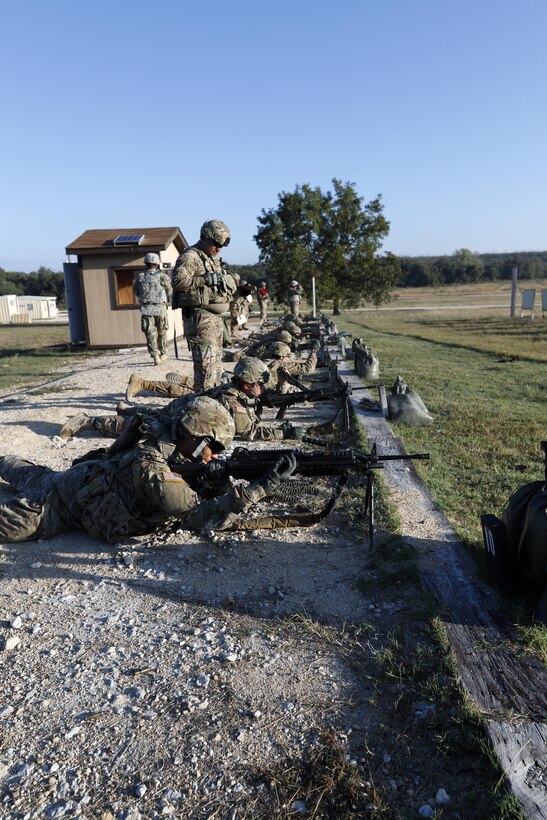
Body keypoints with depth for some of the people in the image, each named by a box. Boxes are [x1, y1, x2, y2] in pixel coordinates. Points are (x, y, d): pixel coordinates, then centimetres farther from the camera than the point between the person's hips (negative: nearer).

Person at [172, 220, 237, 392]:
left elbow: (229, 284, 24)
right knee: (206, 365, -11)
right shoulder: (190, 256, -8)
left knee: (216, 365, 15)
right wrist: (206, 279, -23)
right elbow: (178, 281, -21)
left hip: (216, 318, 9)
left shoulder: (215, 259, 19)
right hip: (200, 318, -9)